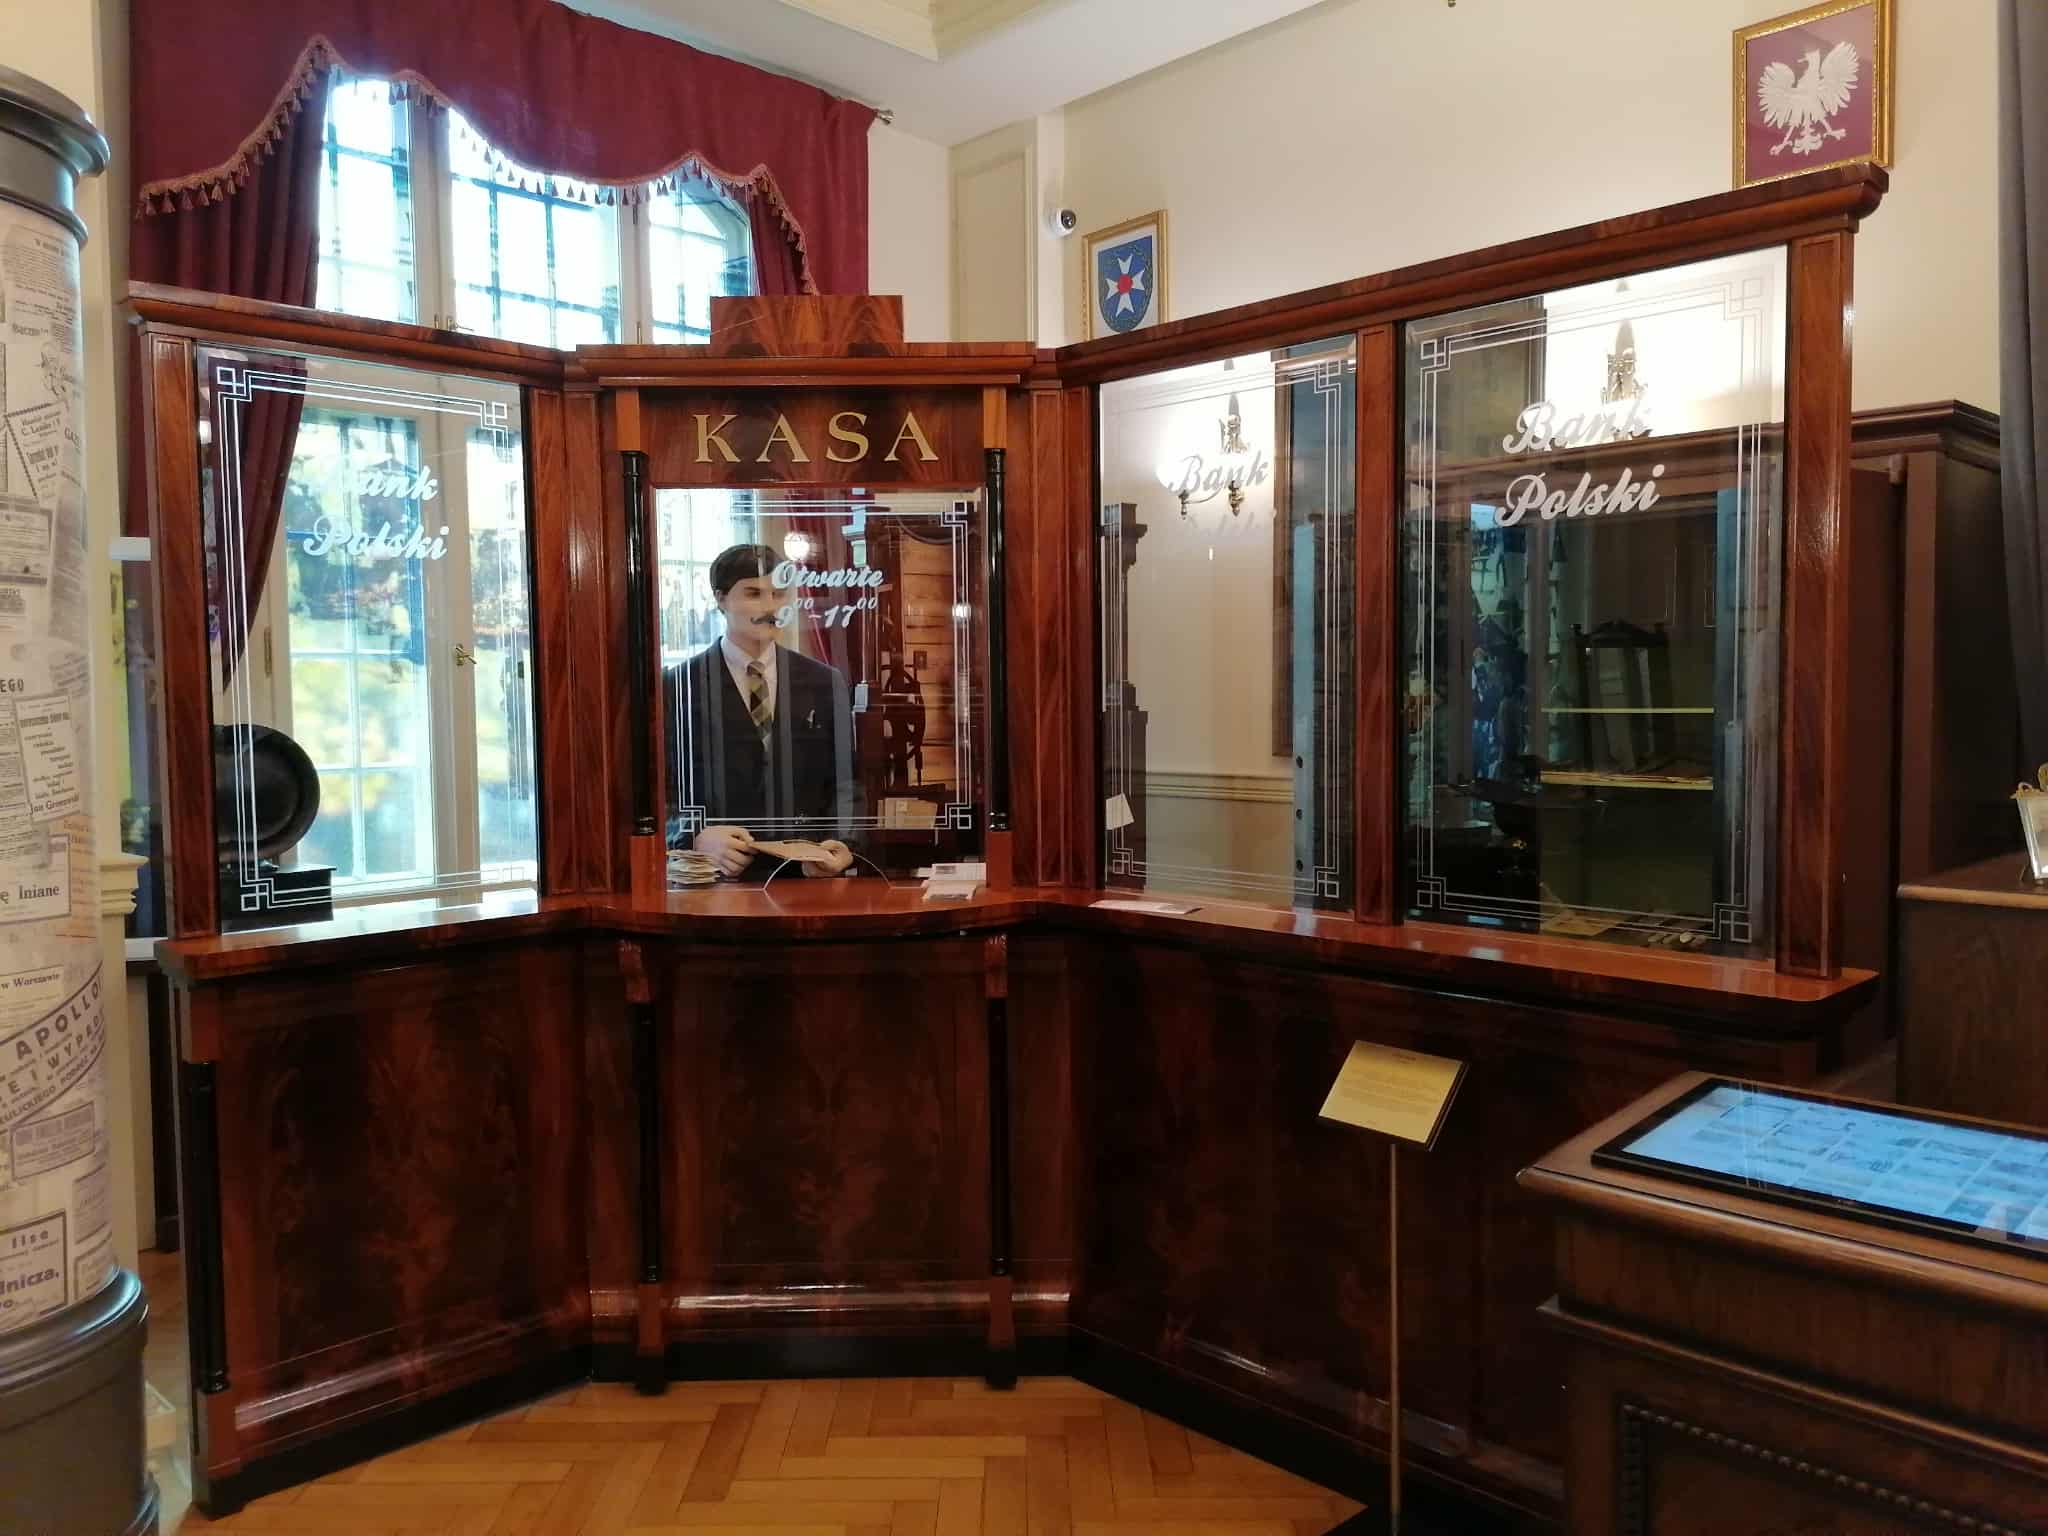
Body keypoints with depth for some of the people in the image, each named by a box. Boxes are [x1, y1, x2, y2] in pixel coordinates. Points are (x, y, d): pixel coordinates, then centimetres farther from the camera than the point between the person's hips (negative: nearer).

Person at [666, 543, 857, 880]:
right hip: (719, 877, -2)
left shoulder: (826, 683, 14)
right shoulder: (677, 686, 6)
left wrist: (842, 846, -6)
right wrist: (697, 837, -18)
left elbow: (845, 782, 13)